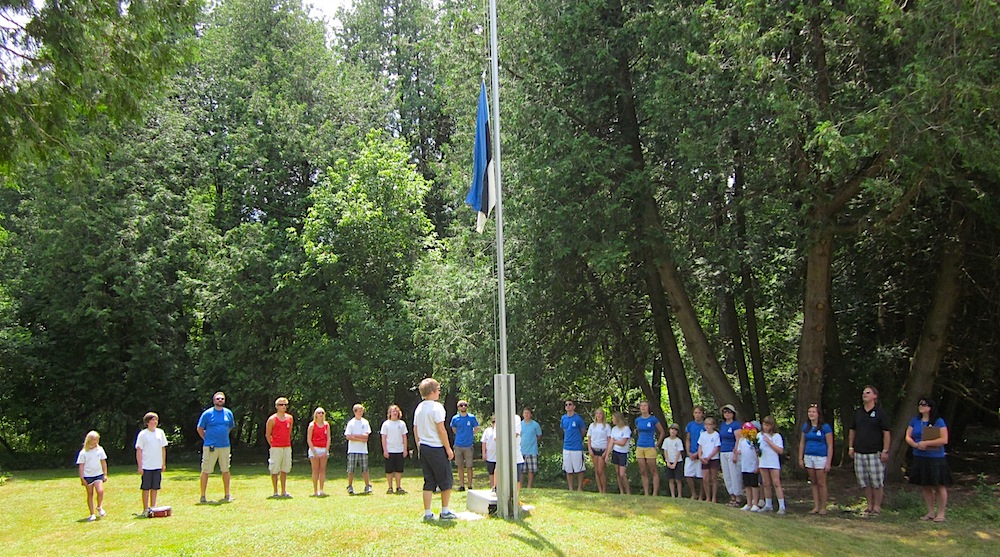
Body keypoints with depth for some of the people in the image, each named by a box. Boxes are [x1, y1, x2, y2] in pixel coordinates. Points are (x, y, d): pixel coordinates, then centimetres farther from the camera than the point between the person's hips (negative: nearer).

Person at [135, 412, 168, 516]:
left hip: (158, 466, 4)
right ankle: (145, 509, 10)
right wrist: (140, 466, -10)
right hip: (146, 466, -4)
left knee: (155, 488, 9)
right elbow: (138, 451, -6)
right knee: (146, 488, 2)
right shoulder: (143, 434, -6)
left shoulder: (160, 432, 6)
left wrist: (163, 464, 11)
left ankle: (153, 507, 17)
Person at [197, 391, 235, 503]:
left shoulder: (228, 413, 7)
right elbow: (200, 429, 2)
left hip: (225, 446, 4)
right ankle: (203, 496, 7)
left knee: (226, 470, 10)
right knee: (205, 471, 0)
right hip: (210, 447, -4)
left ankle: (227, 495, 19)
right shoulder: (207, 413, -4)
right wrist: (207, 439, 0)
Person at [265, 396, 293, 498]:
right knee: (275, 470, 0)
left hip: (287, 447, 5)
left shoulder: (289, 418, 9)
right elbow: (267, 434, -1)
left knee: (285, 470, 9)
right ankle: (275, 492, 6)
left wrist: (288, 442, 14)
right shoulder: (272, 419, -6)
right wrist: (272, 445, -4)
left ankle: (283, 491, 16)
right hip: (276, 448, -5)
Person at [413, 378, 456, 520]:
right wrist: (448, 449, -10)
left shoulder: (419, 408, 10)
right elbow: (441, 430, -16)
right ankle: (445, 511, 10)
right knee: (446, 481, 6)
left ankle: (427, 513, 10)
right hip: (436, 448, -7)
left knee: (429, 481, 11)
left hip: (423, 448, 7)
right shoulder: (436, 407, -13)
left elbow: (415, 430, 13)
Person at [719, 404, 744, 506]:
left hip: (732, 452, -8)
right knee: (726, 476, 9)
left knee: (735, 475, -6)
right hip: (723, 453, 8)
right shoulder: (722, 425, 15)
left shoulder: (736, 425, -7)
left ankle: (738, 498, -1)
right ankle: (732, 497, 16)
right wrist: (720, 451, 14)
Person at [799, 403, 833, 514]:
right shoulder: (806, 426, 9)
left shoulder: (825, 427, -6)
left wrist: (828, 462, -12)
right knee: (813, 483, 9)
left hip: (821, 457, -5)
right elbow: (802, 443, 14)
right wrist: (800, 458, 9)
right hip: (808, 457, 5)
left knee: (821, 483, -1)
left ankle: (823, 507, 10)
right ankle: (816, 507, 15)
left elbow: (830, 446, -7)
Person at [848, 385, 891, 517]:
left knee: (876, 482, -2)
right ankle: (869, 506, 18)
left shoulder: (880, 413, -3)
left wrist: (885, 451, -10)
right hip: (859, 452, 5)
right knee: (864, 481, 9)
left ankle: (877, 507, 7)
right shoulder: (857, 413, 11)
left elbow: (886, 433, -5)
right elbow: (852, 430, 18)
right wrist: (850, 447, 11)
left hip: (875, 453, -5)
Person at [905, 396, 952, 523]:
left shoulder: (938, 422, -7)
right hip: (919, 458, 5)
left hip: (936, 458, -5)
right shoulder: (915, 421, 9)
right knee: (925, 486, 11)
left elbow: (944, 440, -14)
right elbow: (908, 437, 7)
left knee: (939, 486, 0)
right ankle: (930, 512, 20)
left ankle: (940, 513, 8)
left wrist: (926, 443, -20)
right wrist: (916, 445, -13)